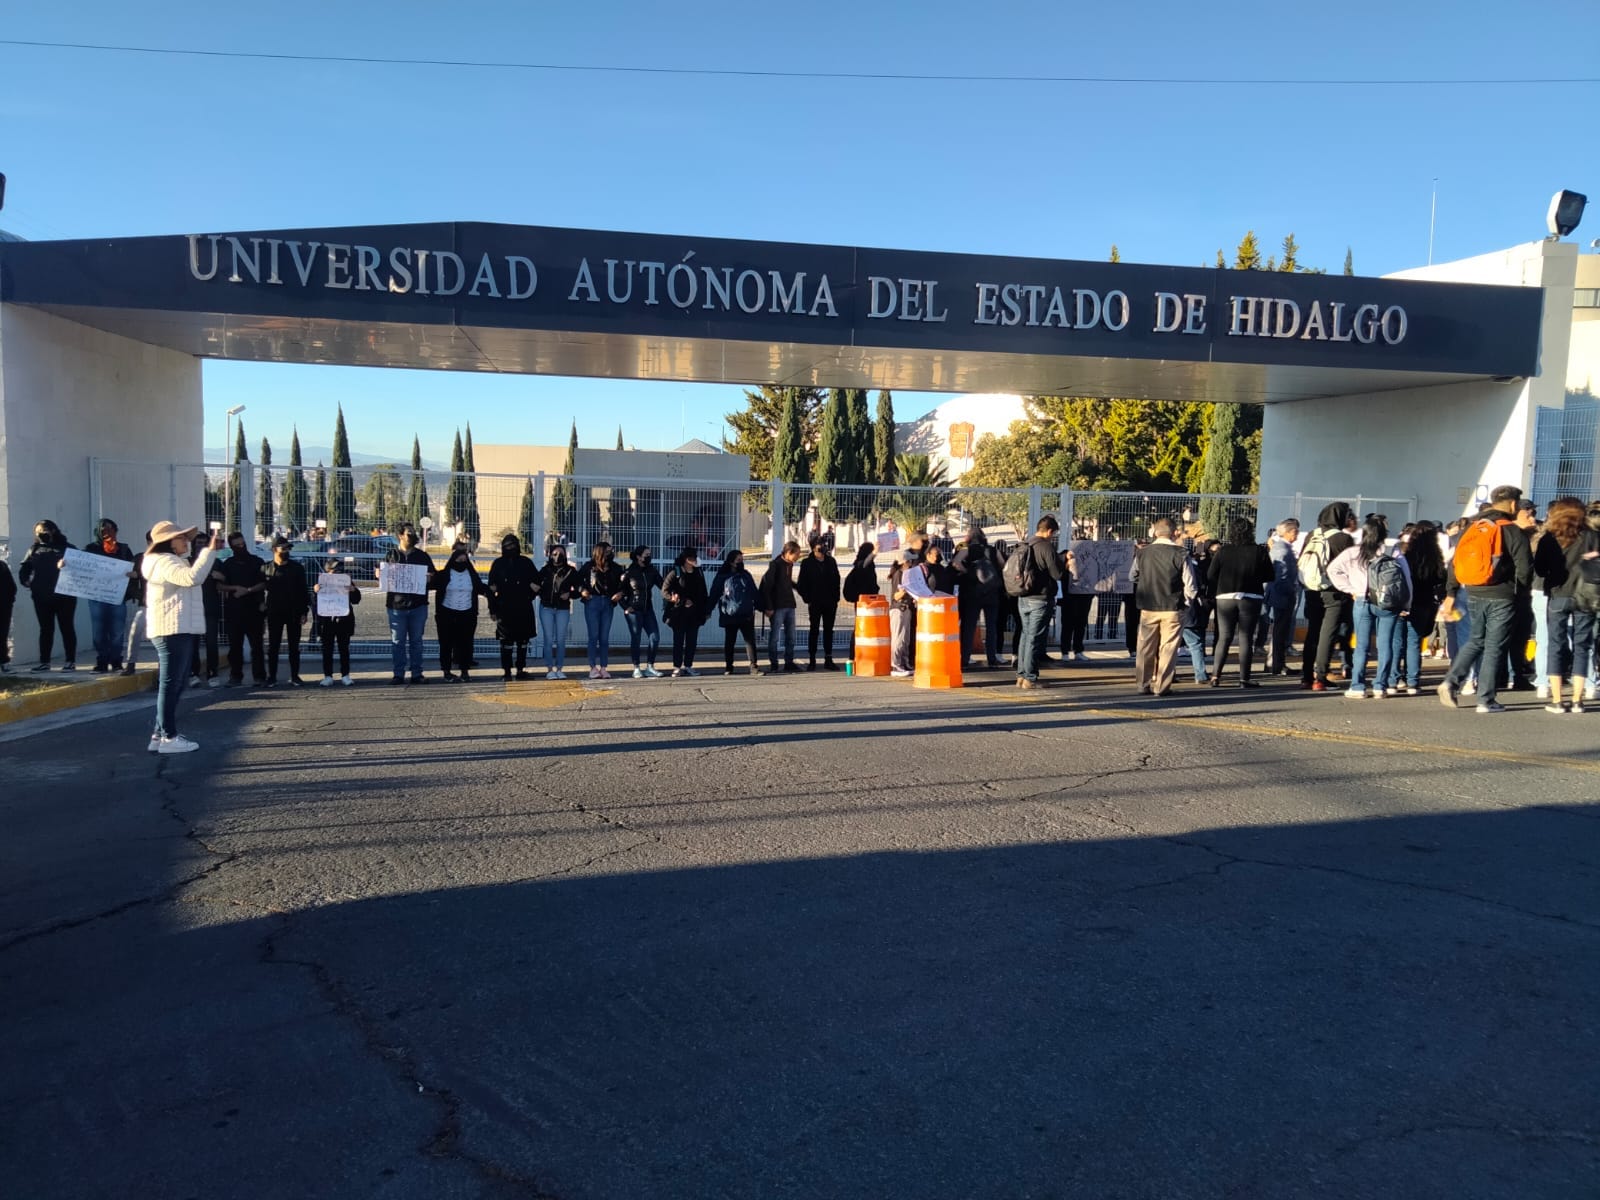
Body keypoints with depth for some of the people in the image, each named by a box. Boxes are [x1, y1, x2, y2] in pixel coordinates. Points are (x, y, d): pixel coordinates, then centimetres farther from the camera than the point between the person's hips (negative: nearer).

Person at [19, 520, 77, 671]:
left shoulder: (66, 548, 3)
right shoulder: (34, 550, 15)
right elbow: (24, 569, 15)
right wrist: (25, 581, -1)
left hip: (64, 595, -4)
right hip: (41, 596, 4)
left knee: (67, 627, 1)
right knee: (45, 629, 9)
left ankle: (70, 661, 4)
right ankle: (44, 662, 13)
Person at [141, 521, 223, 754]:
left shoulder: (174, 561, 22)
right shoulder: (164, 562, -13)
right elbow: (193, 577, -30)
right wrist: (210, 550, -27)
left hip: (180, 630, 11)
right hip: (172, 630, -11)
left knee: (174, 684, 14)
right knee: (171, 684, -8)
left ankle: (160, 734, 19)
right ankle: (169, 738, -6)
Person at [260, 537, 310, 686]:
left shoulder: (297, 568, 4)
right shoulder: (266, 569, 5)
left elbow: (304, 590, 2)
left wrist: (304, 611, -4)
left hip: (294, 612, 0)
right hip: (274, 612, 0)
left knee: (294, 645, 4)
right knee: (273, 645, 4)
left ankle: (294, 676, 10)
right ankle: (271, 677, 9)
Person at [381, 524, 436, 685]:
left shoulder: (422, 556, 10)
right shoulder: (391, 555, 6)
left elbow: (433, 576, 11)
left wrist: (431, 578, -11)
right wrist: (378, 574, -14)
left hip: (418, 605, 1)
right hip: (396, 605, -1)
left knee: (416, 641, 7)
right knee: (397, 641, 3)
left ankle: (417, 673, 13)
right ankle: (398, 674, 9)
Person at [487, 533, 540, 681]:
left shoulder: (526, 562, 6)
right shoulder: (498, 564, 5)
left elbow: (537, 582, 12)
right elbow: (491, 587, 5)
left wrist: (531, 596, -2)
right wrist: (493, 609, 0)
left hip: (524, 608, 2)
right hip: (505, 608, -2)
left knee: (523, 640, 6)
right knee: (506, 640, -2)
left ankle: (521, 670, 14)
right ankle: (506, 671, 2)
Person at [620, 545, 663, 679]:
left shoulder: (652, 571, 5)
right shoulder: (629, 572, -7)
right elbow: (620, 590, -2)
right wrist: (625, 606, -8)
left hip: (648, 609, 5)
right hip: (633, 610, -5)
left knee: (655, 637, -2)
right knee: (635, 639, 1)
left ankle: (650, 667, 9)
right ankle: (637, 668, 10)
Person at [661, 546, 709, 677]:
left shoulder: (699, 573, 11)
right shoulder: (675, 573, -6)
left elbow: (703, 593, 16)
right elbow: (665, 591, -11)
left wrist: (703, 611, 9)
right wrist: (682, 601, -19)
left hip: (694, 613, 5)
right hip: (679, 613, -5)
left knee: (692, 641, 7)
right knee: (678, 641, 0)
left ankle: (688, 666, 17)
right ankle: (677, 667, 7)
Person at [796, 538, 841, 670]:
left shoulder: (831, 561, 9)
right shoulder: (807, 563, -1)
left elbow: (836, 581, 12)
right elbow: (802, 584, -1)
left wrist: (835, 599, 3)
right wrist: (808, 599, -9)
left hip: (830, 603, 3)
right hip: (815, 603, -3)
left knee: (828, 630, 6)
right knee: (814, 630, 2)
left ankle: (828, 660, 11)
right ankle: (812, 661, 5)